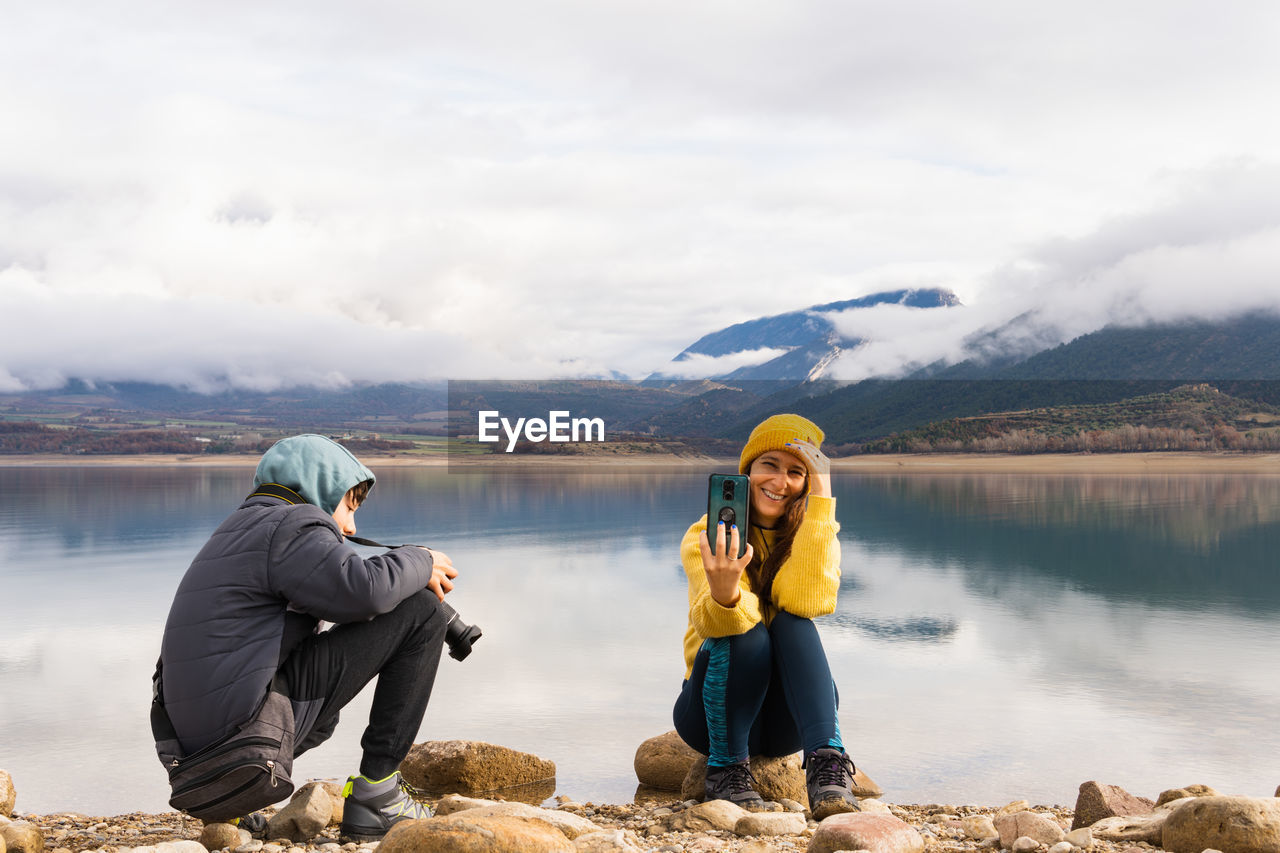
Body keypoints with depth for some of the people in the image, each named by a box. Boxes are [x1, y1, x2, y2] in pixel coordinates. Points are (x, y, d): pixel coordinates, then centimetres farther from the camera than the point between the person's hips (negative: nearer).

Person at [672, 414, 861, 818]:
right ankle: (726, 768, -15)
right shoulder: (706, 537, -9)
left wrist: (821, 495, -26)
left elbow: (807, 601, -26)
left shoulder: (815, 536, -2)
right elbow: (713, 623, -28)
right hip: (715, 712, -1)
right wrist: (724, 596, -53)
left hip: (784, 722, 1)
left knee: (792, 626, -27)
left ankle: (827, 763, -35)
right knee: (746, 634, -31)